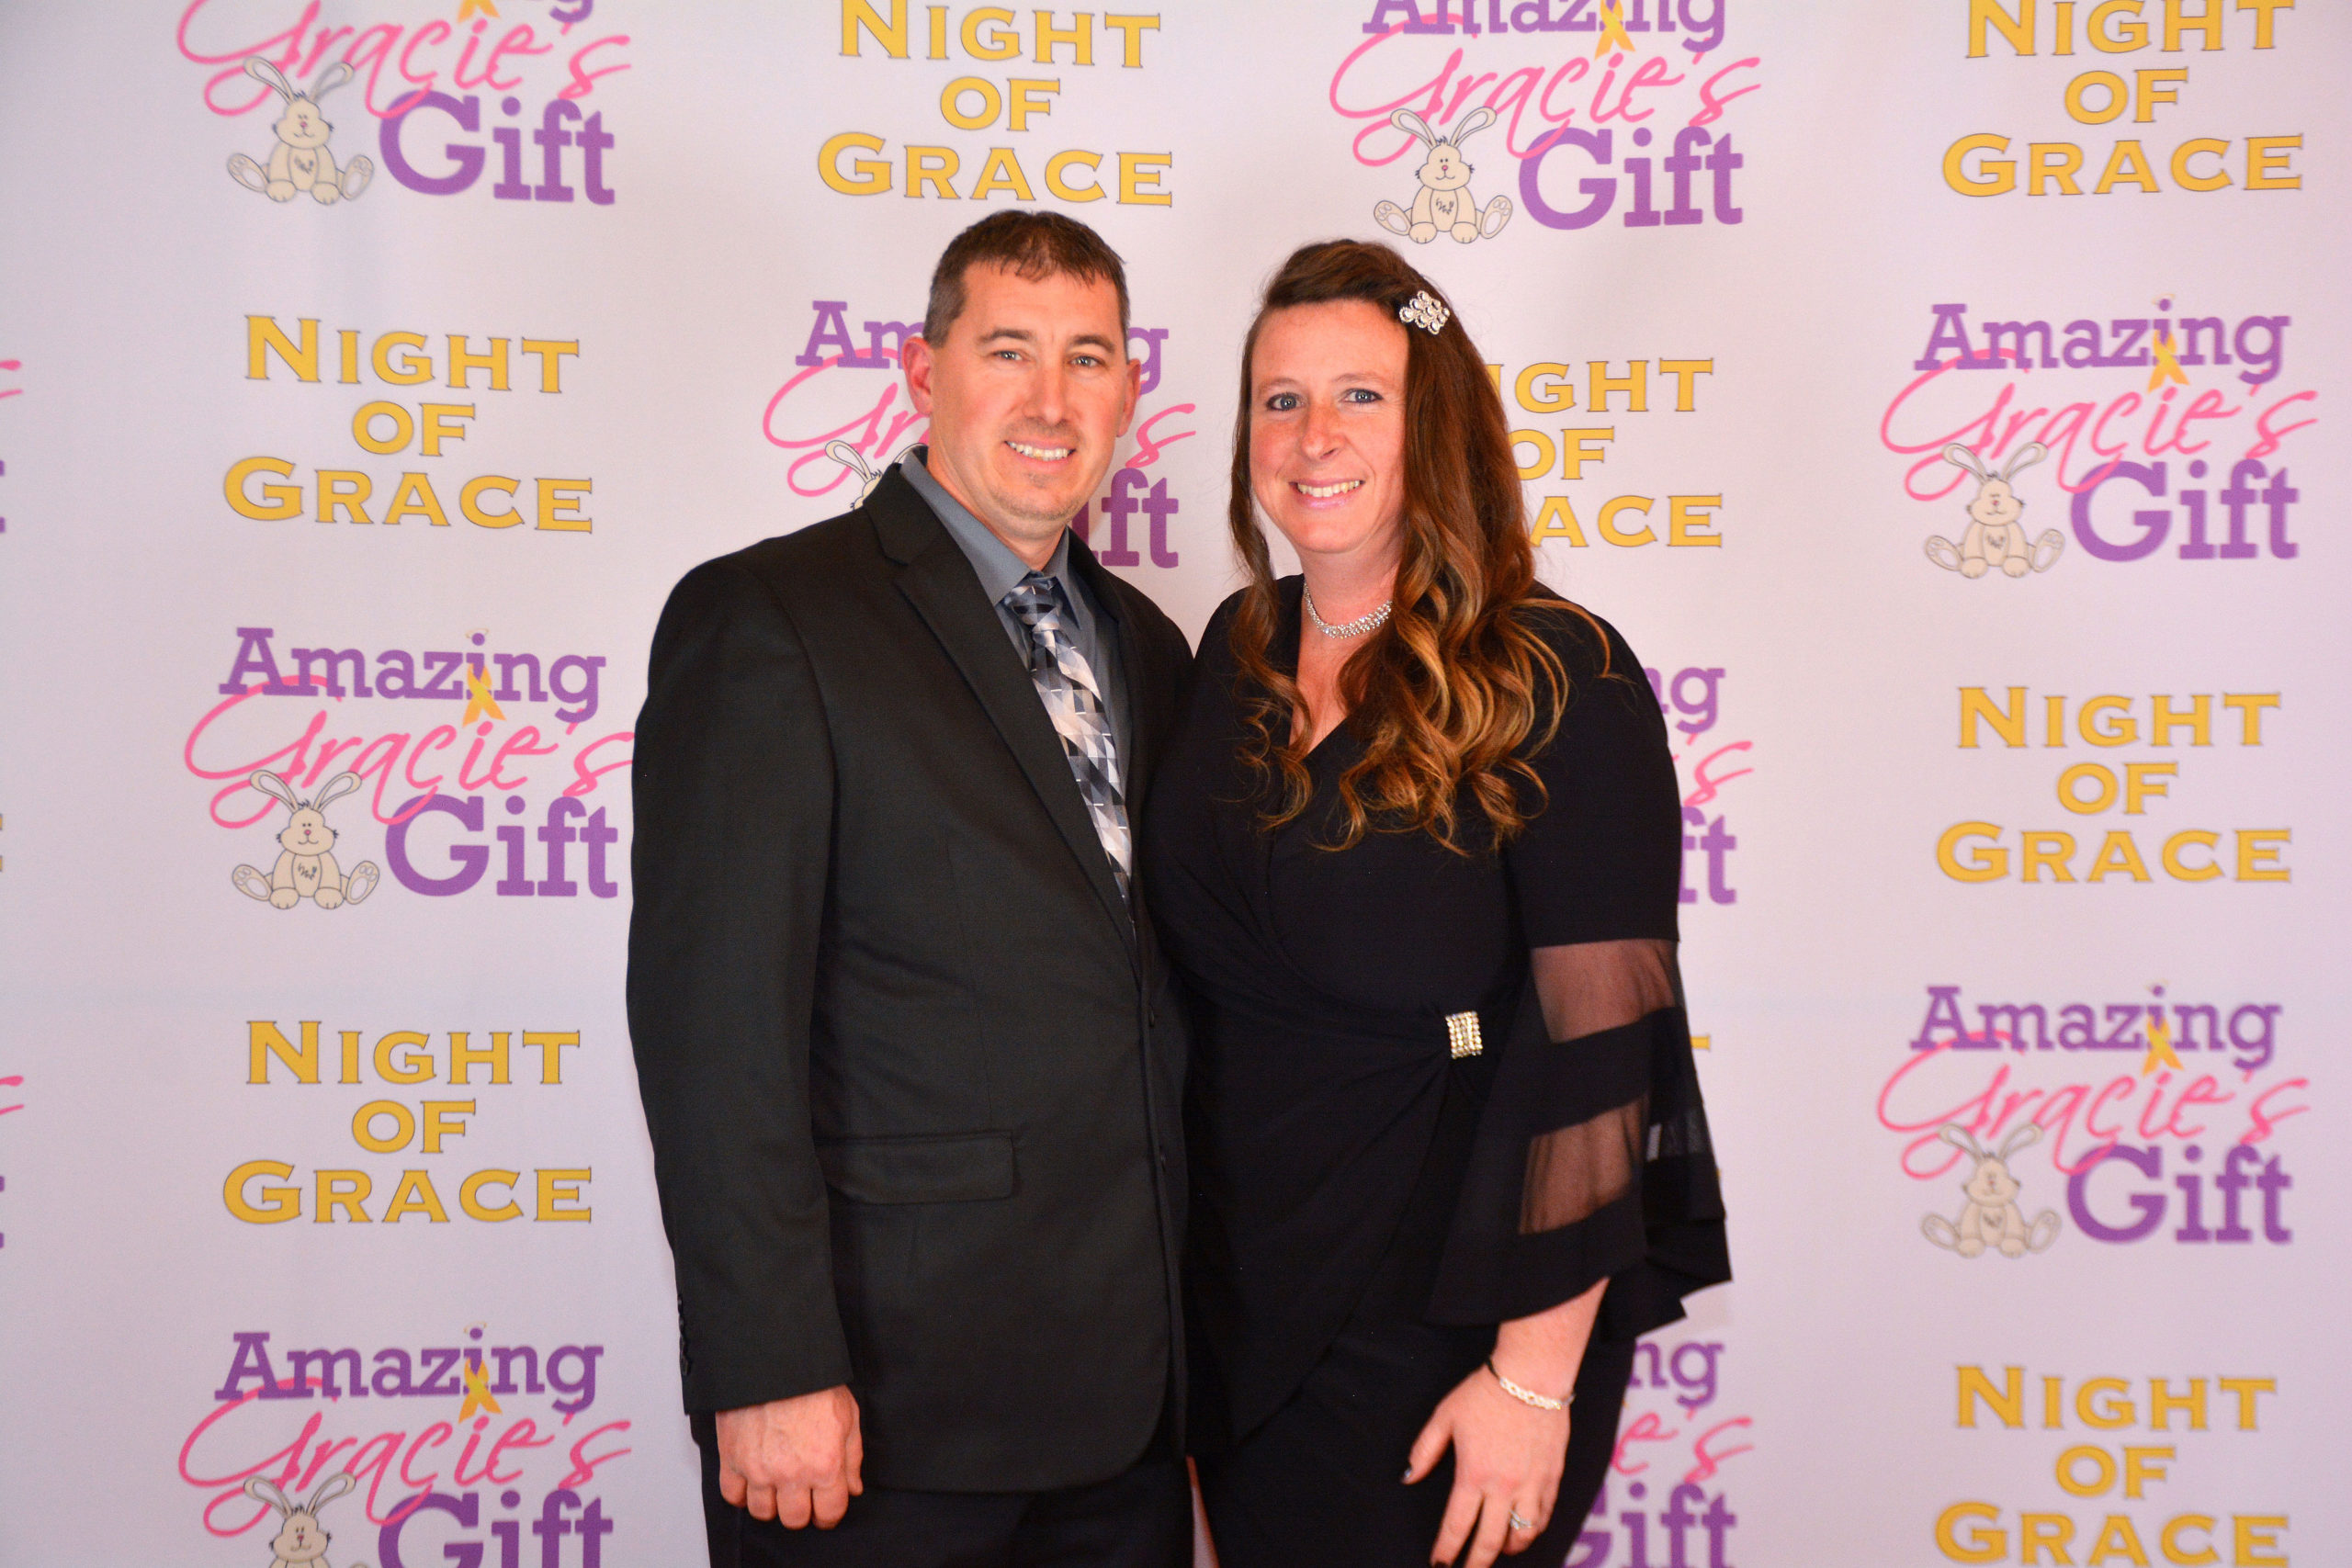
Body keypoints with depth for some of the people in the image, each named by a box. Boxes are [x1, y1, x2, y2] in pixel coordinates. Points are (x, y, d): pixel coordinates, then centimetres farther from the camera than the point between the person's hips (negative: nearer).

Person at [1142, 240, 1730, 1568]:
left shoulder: (1556, 681, -15)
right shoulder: (1239, 650, 4)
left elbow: (1597, 1050, -17)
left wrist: (1536, 1378, -19)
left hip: (1440, 1325, -5)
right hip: (1243, 1307, 6)